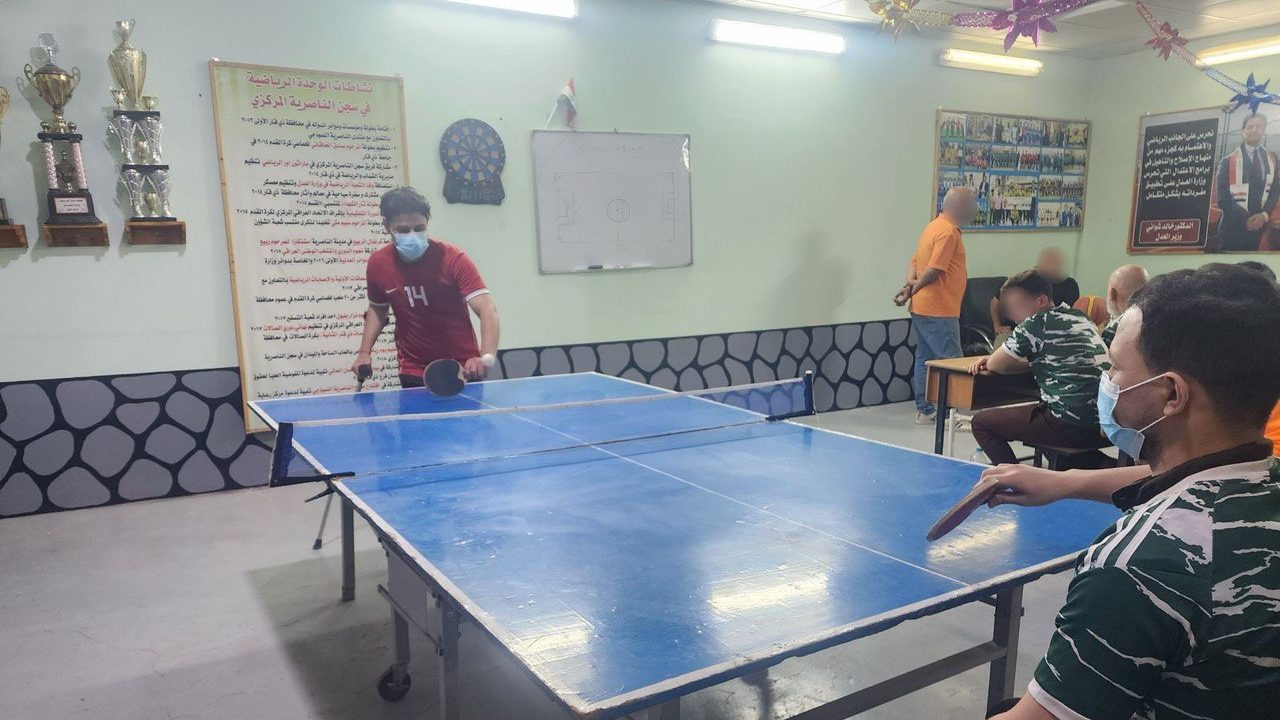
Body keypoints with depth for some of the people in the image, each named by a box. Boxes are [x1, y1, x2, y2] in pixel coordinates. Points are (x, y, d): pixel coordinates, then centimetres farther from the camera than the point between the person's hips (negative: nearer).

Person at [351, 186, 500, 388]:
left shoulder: (453, 259, -18)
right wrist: (364, 353, 3)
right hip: (413, 374, 2)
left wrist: (486, 358, -44)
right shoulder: (378, 263, -6)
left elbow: (488, 310, -27)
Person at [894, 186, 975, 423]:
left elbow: (914, 261, 14)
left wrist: (911, 283, -2)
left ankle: (925, 410, 18)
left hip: (921, 309, 10)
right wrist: (915, 288, -6)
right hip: (938, 311, -10)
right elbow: (934, 269, -21)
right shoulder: (949, 231, -15)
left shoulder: (934, 226, 16)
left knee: (925, 358, 12)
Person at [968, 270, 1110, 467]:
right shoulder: (1080, 318, 16)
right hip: (1106, 425, 8)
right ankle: (1098, 464, 26)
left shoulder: (1036, 323, -8)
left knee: (982, 422, 4)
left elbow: (995, 366, 0)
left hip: (1072, 425, -8)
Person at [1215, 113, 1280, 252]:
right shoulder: (1228, 161, -2)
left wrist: (1264, 215, -11)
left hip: (1263, 227, 3)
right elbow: (1223, 198, -8)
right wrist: (1246, 219, -15)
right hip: (1234, 228, -3)